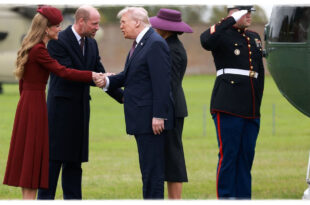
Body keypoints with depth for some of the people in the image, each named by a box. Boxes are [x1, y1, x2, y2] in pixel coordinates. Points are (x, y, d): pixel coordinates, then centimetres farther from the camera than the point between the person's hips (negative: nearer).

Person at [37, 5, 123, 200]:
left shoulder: (92, 44, 11)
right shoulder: (58, 42, -12)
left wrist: (122, 96, 3)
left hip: (81, 109, 7)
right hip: (61, 107, -7)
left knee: (75, 159, 9)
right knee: (54, 157, -5)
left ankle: (72, 199, 12)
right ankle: (45, 199, -2)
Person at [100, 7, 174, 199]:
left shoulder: (156, 44, -14)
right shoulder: (139, 44, 17)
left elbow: (161, 82, -19)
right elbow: (129, 75, 20)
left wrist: (158, 116, -23)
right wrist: (108, 81, 1)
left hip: (152, 119, -10)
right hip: (142, 118, 10)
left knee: (152, 168, -7)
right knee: (148, 167, 14)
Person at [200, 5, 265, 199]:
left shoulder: (254, 37, 19)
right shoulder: (223, 34, -1)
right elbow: (206, 40, -26)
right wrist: (232, 20, -20)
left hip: (251, 109, 7)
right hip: (229, 108, -7)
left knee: (247, 154, 8)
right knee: (228, 154, -6)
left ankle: (243, 197, 12)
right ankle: (225, 197, -3)